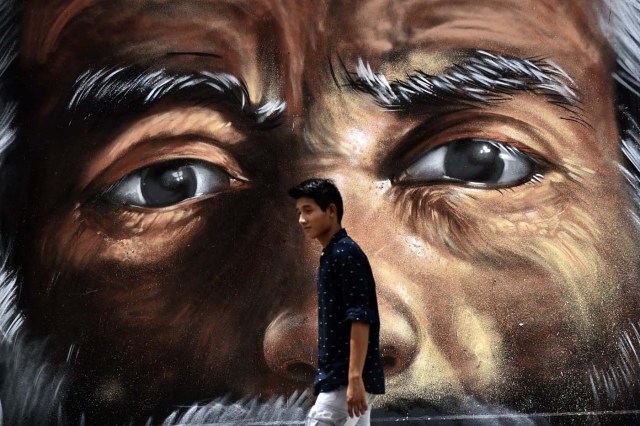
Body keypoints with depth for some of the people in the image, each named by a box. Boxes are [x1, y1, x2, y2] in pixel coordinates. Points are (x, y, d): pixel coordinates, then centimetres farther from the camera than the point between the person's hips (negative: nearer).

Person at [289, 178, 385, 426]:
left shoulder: (345, 254, -14)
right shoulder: (331, 256, 17)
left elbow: (360, 318, -21)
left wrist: (354, 378, -25)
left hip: (345, 380, -10)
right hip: (341, 377, 10)